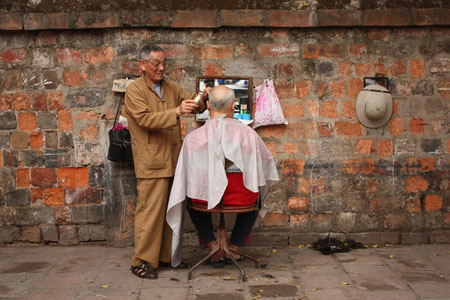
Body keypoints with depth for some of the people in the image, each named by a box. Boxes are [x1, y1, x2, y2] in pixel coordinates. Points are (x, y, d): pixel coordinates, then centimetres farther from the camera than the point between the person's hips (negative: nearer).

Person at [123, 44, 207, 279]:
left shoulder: (171, 88, 15)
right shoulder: (135, 90, -5)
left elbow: (195, 105, 14)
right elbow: (146, 119, -18)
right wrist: (176, 112, -29)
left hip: (173, 160, 7)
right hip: (151, 163, -7)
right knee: (150, 210, -6)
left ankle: (166, 255, 24)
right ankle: (142, 261, 4)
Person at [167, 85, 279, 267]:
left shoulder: (193, 138, -9)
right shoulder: (248, 133, -9)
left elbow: (185, 174, 2)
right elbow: (267, 162, 7)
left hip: (205, 197, 0)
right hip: (241, 197, 0)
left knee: (193, 195, 36)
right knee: (253, 196, 37)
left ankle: (211, 244, 26)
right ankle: (234, 246, 37)